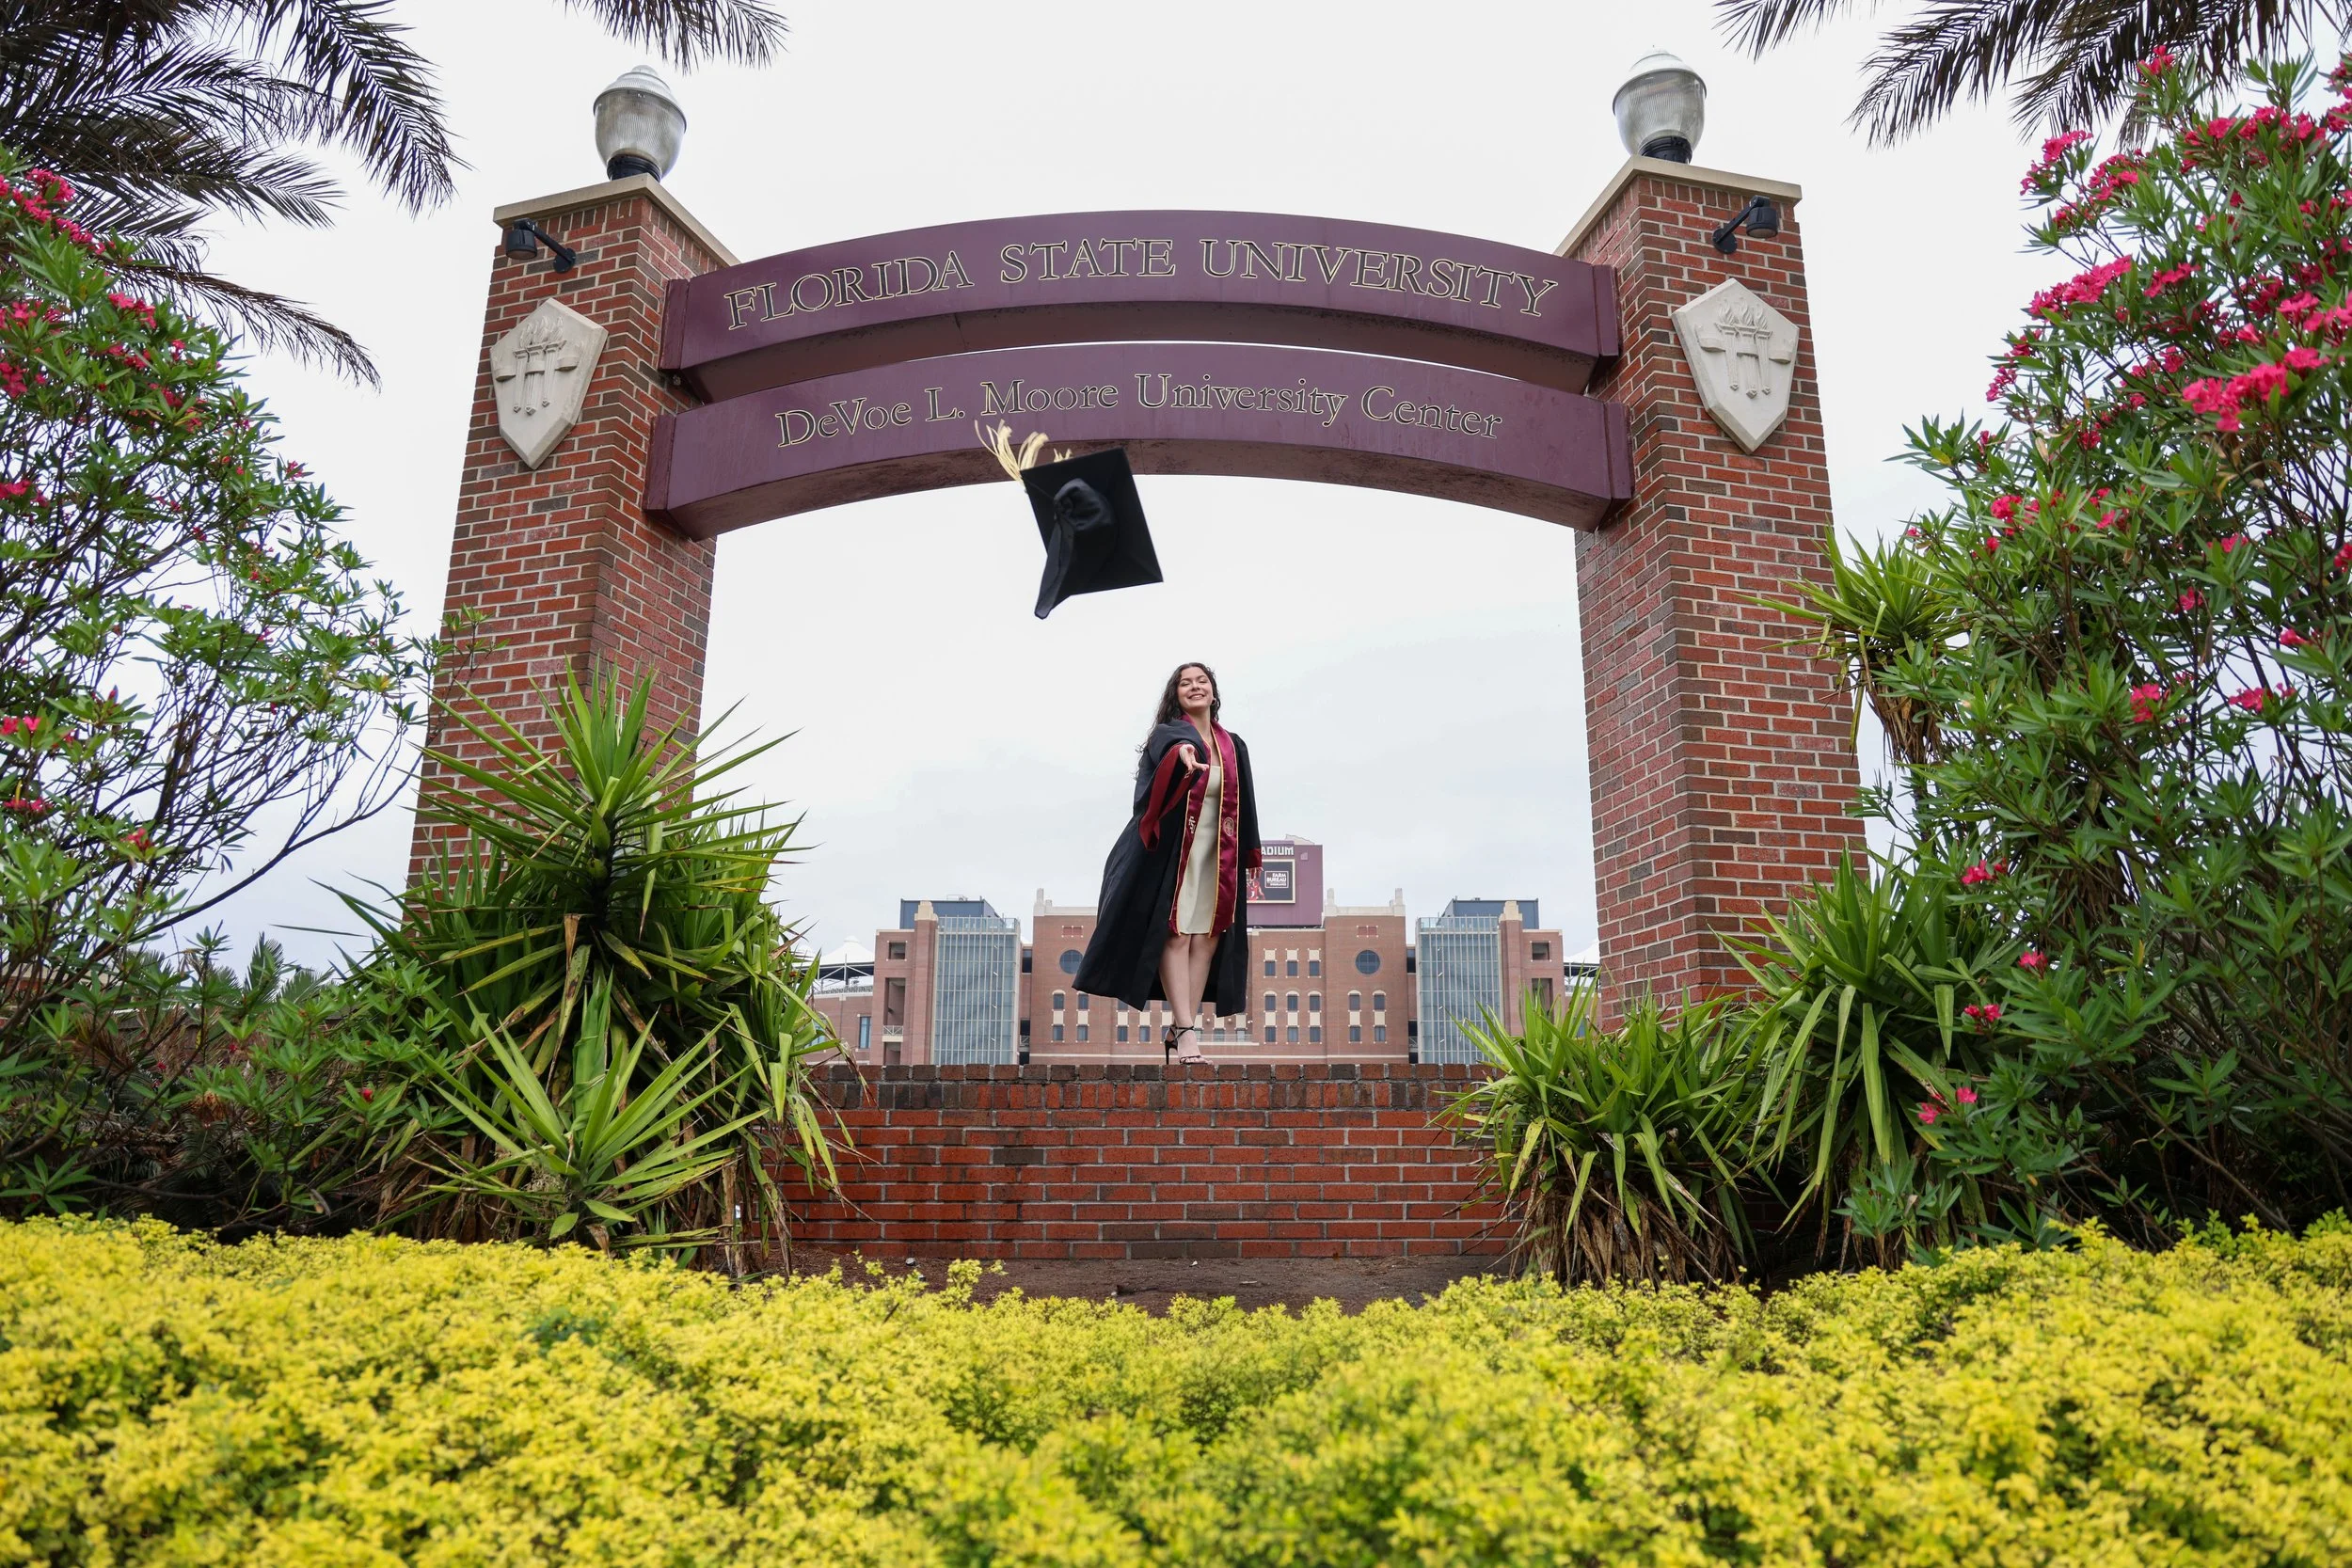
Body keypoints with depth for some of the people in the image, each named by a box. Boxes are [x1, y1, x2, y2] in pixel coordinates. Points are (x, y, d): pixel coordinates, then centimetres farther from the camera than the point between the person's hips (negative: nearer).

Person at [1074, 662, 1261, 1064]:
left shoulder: (1233, 746, 14)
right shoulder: (1168, 733, -2)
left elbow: (1242, 807, 16)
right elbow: (1170, 747, -28)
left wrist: (1246, 860, 11)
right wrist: (1182, 751, -53)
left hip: (1217, 853, 5)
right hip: (1173, 847, -5)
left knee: (1205, 938, 0)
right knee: (1176, 934, -11)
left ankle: (1178, 1032, 4)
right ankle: (1187, 1031, -15)